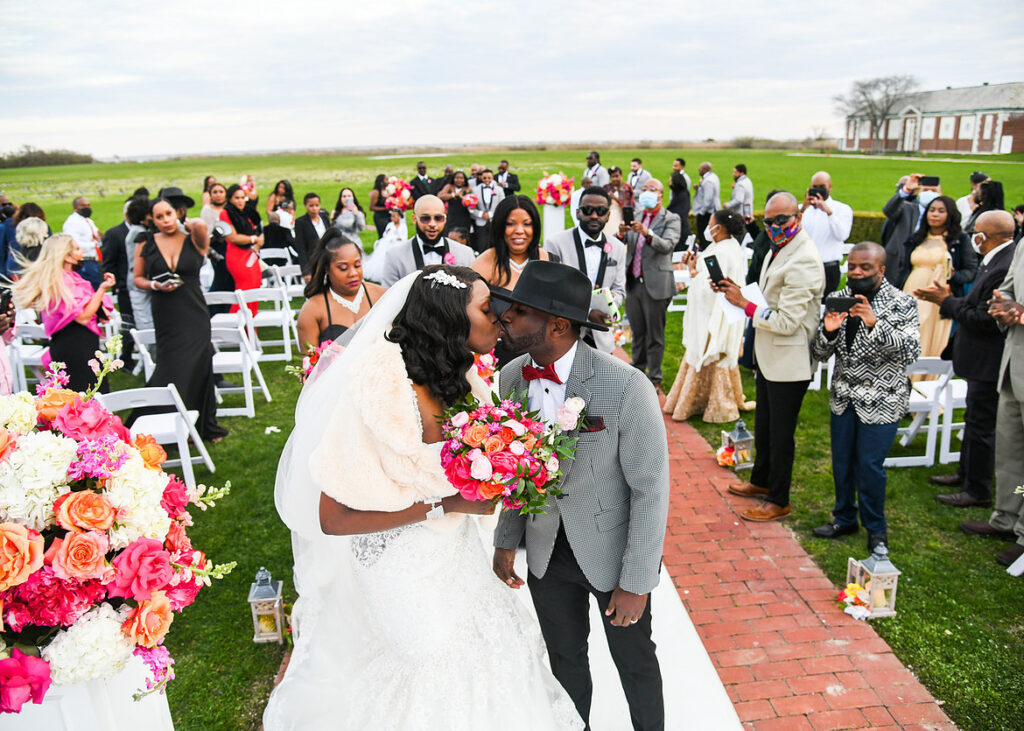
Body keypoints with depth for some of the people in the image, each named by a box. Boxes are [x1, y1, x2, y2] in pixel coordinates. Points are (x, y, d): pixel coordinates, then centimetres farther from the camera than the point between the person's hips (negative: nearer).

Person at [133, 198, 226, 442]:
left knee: (198, 368, 2)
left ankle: (206, 426, 19)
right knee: (172, 369, 1)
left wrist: (189, 225, -3)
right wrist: (155, 285, -8)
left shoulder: (194, 240, 0)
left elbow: (201, 224, -24)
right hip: (166, 318, 1)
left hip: (194, 315, 0)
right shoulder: (147, 244, 5)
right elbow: (138, 278, 11)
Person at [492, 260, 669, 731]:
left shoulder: (626, 387, -26)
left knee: (634, 660, 20)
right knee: (564, 658, 25)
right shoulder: (509, 379, -9)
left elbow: (650, 488, -20)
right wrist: (506, 539, 0)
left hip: (614, 552, -4)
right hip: (546, 553, 4)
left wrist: (636, 583, -16)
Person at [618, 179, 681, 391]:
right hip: (633, 283, 5)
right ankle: (637, 371, 32)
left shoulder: (671, 219, -3)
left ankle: (654, 379, 13)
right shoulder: (635, 217, 12)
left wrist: (647, 233, -34)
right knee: (637, 332, 17)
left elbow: (668, 246, -18)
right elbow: (625, 244, 5)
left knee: (655, 335, 3)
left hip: (655, 284, -5)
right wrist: (622, 234, -17)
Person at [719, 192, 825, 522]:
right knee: (763, 424, 24)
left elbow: (787, 321, -25)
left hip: (789, 360, -10)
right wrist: (740, 294, 0)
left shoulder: (803, 261, -24)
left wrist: (744, 303, -19)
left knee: (780, 432, 4)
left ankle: (779, 501, 19)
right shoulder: (781, 248, 7)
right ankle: (761, 480, 43)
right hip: (769, 355, 10)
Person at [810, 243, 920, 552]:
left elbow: (911, 351, -21)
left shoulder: (902, 304, -9)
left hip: (881, 401, -4)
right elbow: (819, 354, 1)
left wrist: (875, 323, -33)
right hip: (843, 396, 4)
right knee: (841, 462, 13)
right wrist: (828, 331, -21)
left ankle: (876, 528, 22)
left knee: (869, 465, 0)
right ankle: (844, 518, 34)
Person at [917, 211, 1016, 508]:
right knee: (975, 419, 22)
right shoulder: (997, 261, 7)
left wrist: (947, 301, -16)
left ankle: (978, 491, 14)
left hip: (989, 362, -11)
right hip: (983, 360, 11)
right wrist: (946, 298, 2)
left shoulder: (1004, 268, -26)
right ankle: (966, 474, 38)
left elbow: (985, 320, -26)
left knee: (981, 425, 1)